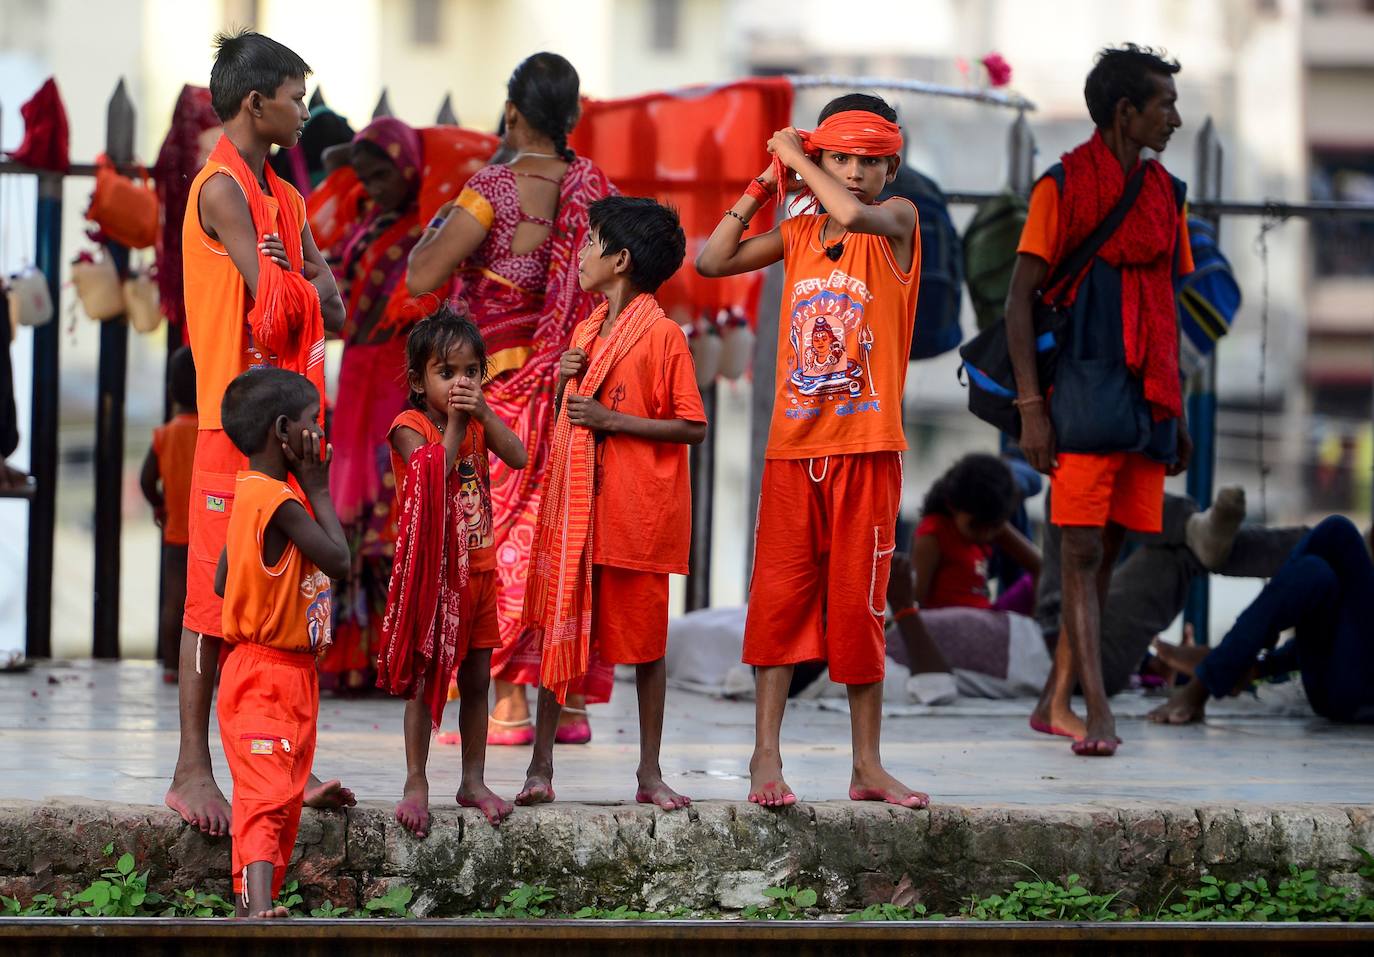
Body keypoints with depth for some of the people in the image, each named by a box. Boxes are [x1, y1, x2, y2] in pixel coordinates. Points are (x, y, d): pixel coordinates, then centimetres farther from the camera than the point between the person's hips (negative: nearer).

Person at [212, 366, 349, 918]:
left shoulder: (251, 492, 11)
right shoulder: (281, 502, -20)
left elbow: (222, 582, 15)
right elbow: (339, 560, -19)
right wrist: (319, 489, -11)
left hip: (287, 673, 10)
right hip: (270, 676, -10)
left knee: (282, 797, 15)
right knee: (268, 794, -18)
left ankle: (252, 906, 21)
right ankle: (259, 906, -26)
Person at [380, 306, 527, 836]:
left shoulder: (479, 422, 8)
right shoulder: (411, 425, -9)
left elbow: (518, 457, -8)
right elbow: (432, 477, -23)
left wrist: (483, 411, -15)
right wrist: (454, 425, -17)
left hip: (478, 569, 6)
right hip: (431, 572, -6)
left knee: (476, 679, 10)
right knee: (426, 680, -2)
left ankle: (473, 781, 18)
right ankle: (416, 784, 3)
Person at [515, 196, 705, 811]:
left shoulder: (661, 334, -8)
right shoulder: (584, 331, 15)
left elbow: (693, 427, -10)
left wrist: (612, 420, -16)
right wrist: (563, 381, 3)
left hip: (637, 515, -6)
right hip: (575, 507, 6)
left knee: (644, 640, 3)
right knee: (560, 632, 4)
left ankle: (650, 772, 11)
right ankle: (540, 766, 8)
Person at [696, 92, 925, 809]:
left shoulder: (897, 220, -2)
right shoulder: (798, 235, 11)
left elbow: (854, 215, -24)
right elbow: (712, 260, 10)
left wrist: (797, 159, -11)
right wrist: (763, 185, 8)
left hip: (866, 450, -3)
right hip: (793, 447, 3)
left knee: (858, 601, 2)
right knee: (779, 595, -1)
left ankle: (867, 765, 9)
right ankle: (766, 756, 3)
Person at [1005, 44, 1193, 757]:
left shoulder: (1165, 195, 15)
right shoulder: (1062, 188, -4)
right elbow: (1019, 300, -6)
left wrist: (1175, 416, 17)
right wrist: (1031, 409, -13)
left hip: (1147, 398, 6)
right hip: (1083, 393, -6)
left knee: (1107, 551, 7)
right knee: (1083, 550, -10)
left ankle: (1056, 702, 15)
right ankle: (1096, 711, -14)